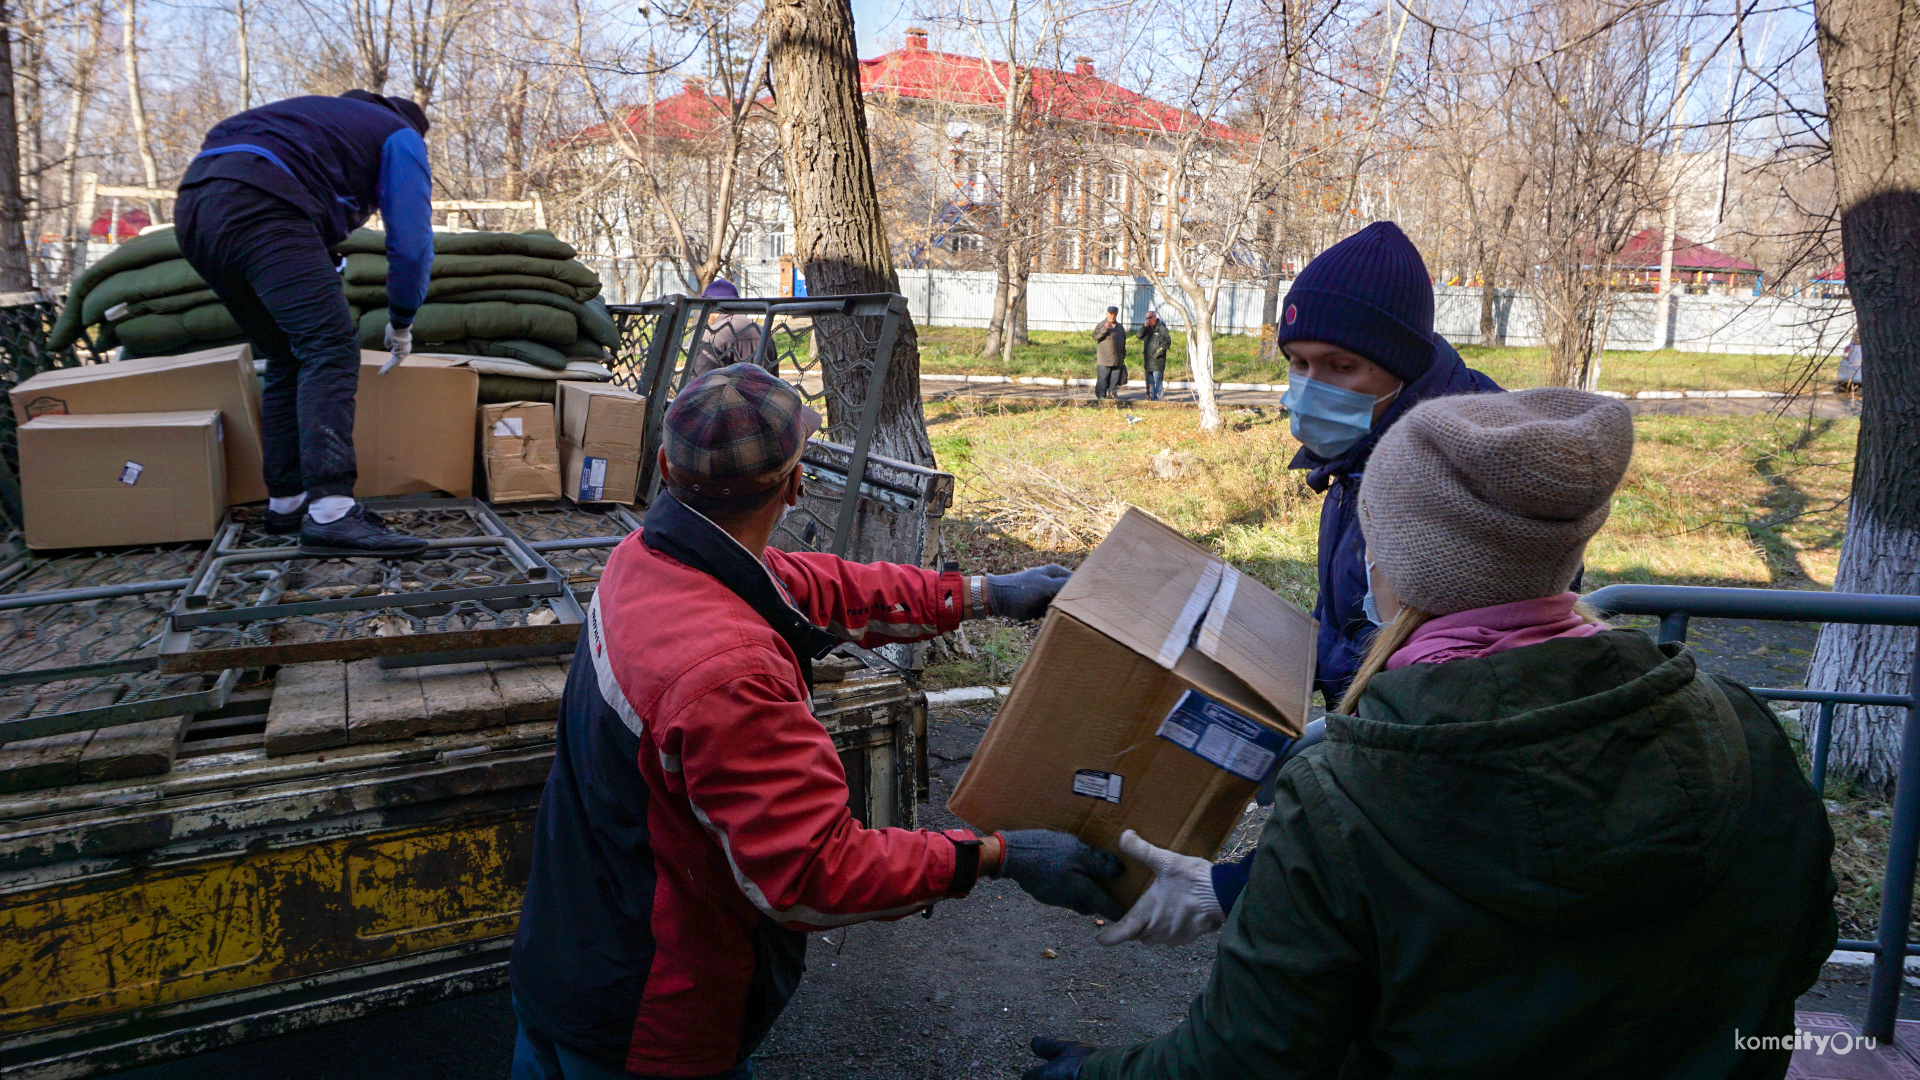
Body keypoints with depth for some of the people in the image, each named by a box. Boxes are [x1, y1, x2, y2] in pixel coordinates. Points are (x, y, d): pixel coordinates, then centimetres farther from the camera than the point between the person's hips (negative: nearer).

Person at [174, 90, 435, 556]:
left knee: (287, 359, 16)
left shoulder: (328, 115, 39)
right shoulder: (402, 137, 18)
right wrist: (401, 323, 21)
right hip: (257, 205, -8)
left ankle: (287, 502, 14)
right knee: (331, 347, -15)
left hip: (193, 206, 9)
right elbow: (411, 242, 9)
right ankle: (331, 513, -30)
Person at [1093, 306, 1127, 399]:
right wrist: (1104, 329, -24)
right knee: (1103, 378, -6)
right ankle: (1101, 396, -3)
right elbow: (1095, 336, -11)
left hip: (1117, 360, 5)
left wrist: (1123, 355, 21)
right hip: (1104, 359, -5)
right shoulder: (1102, 325, 2)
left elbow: (1123, 341, 24)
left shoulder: (1120, 327, 18)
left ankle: (1113, 393, 12)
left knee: (1115, 379, 5)